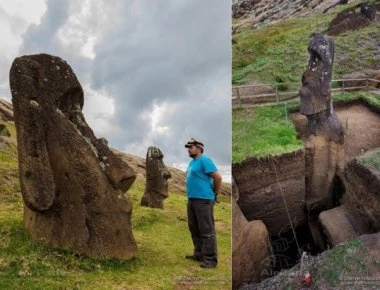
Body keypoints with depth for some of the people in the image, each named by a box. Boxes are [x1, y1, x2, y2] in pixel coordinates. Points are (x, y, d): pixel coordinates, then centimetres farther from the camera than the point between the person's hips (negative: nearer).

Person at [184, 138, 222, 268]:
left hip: (203, 200, -10)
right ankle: (199, 254, 28)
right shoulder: (192, 162, 17)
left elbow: (218, 177, -17)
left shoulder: (204, 160, -11)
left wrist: (215, 193, -6)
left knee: (207, 231, -5)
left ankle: (210, 259, 0)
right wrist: (191, 195, 18)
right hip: (192, 199, 10)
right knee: (194, 229, 17)